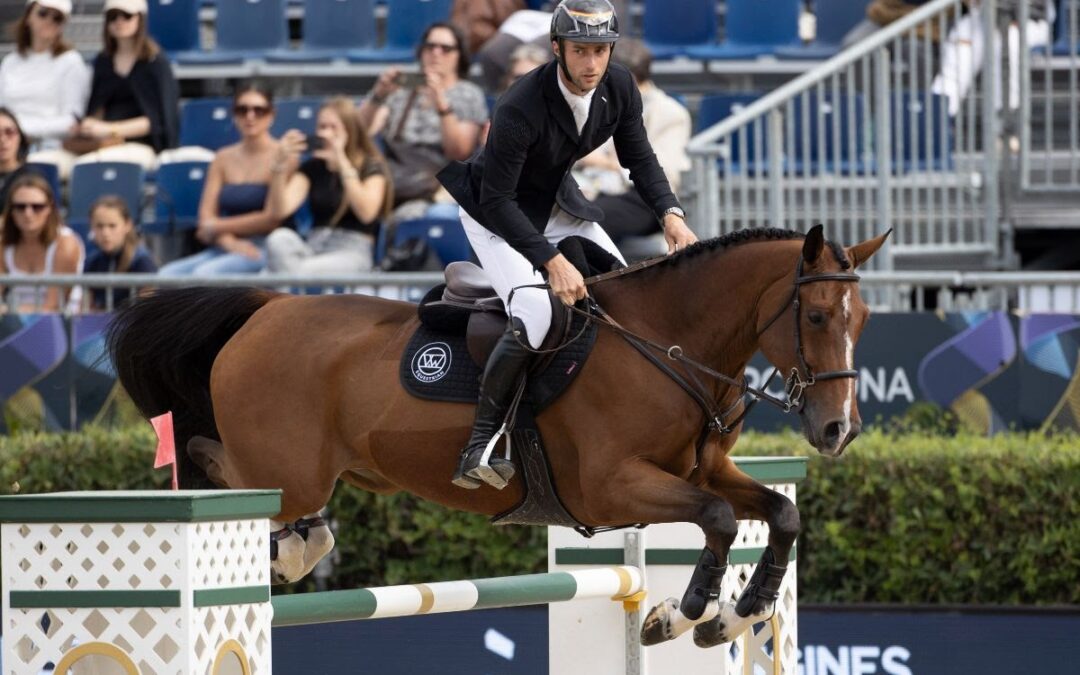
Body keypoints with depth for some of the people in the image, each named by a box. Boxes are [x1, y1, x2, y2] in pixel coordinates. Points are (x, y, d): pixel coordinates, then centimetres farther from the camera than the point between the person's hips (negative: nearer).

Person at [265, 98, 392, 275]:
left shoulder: (372, 167, 3)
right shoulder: (312, 167, 15)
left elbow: (366, 213, -17)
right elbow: (280, 210, 0)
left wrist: (342, 162, -20)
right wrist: (281, 165, -14)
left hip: (353, 250, -4)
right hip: (313, 248, 4)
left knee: (301, 270, -38)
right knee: (279, 238, -32)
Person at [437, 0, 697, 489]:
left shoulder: (619, 87, -14)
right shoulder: (520, 108, -35)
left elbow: (639, 159, -1)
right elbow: (497, 200, -33)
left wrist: (670, 214, -20)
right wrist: (552, 261, -40)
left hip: (558, 203, 7)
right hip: (497, 212, -7)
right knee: (535, 315, -27)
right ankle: (479, 447, -23)